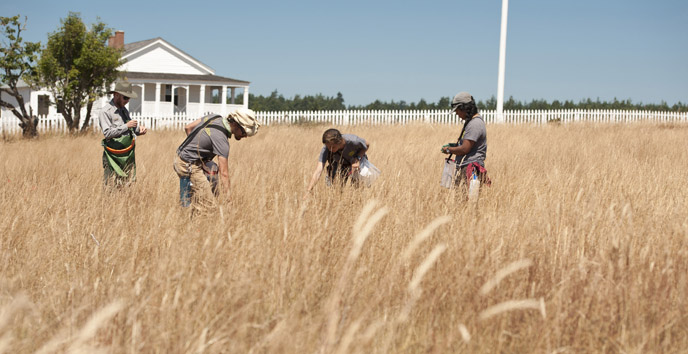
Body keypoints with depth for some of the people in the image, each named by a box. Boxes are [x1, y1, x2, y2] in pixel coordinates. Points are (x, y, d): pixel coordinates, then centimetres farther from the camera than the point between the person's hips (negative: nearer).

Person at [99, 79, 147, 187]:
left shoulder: (124, 110, 15)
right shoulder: (106, 112, -9)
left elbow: (131, 128, 24)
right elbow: (107, 133, -18)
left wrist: (139, 128, 2)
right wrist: (126, 126, -18)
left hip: (128, 155, 7)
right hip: (114, 157, -7)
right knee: (111, 187, -6)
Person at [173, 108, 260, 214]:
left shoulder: (215, 117, 0)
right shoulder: (221, 139, -24)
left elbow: (188, 128, 11)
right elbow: (224, 173, -25)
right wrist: (227, 201, -23)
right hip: (189, 167, -10)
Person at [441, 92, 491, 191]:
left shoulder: (475, 124, -16)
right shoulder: (471, 121, 18)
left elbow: (464, 149, -20)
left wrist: (449, 150, -4)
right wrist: (453, 145, 15)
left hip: (470, 169, -10)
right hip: (464, 168, 10)